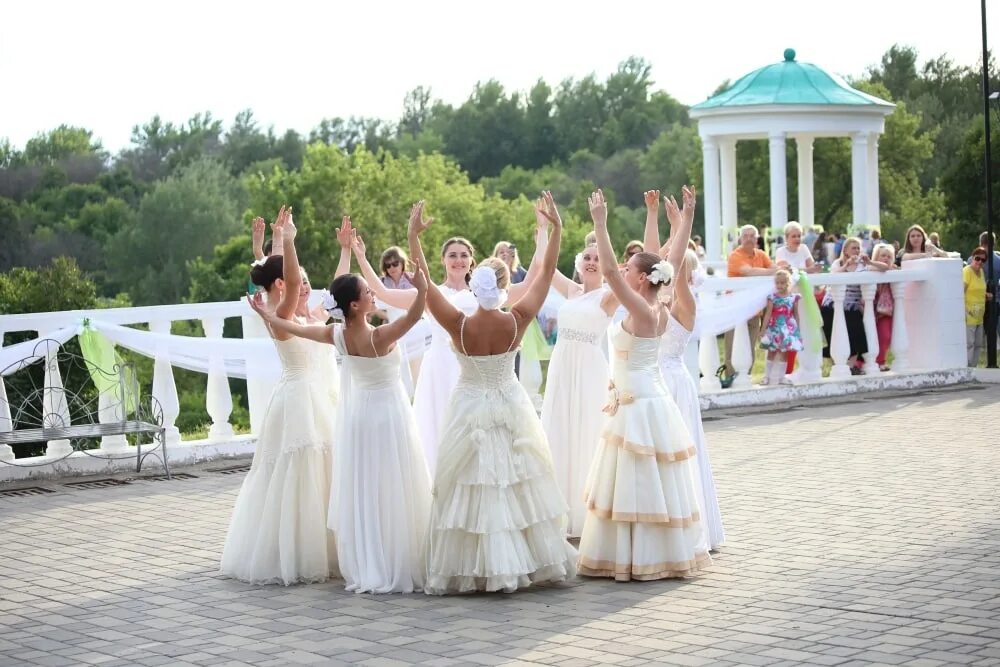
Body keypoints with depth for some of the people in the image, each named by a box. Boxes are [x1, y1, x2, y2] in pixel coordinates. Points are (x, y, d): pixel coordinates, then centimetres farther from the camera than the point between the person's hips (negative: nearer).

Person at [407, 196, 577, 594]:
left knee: (470, 492, 3)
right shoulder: (517, 321, -15)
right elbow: (545, 274, -6)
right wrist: (556, 229, -1)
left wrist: (413, 237, -11)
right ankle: (527, 562, 17)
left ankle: (468, 570, 5)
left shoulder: (459, 326, -19)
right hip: (509, 408, 1)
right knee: (517, 487, 11)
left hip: (470, 410, -1)